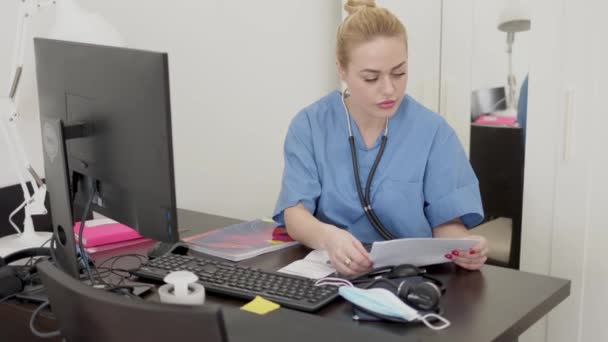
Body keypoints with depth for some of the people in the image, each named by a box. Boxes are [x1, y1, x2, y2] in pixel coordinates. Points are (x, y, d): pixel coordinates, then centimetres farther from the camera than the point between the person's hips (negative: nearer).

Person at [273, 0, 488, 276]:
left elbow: (445, 222, -2)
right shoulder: (309, 126, -2)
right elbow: (294, 214, -11)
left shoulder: (433, 132, -3)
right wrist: (327, 236, -34)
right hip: (330, 273, -1)